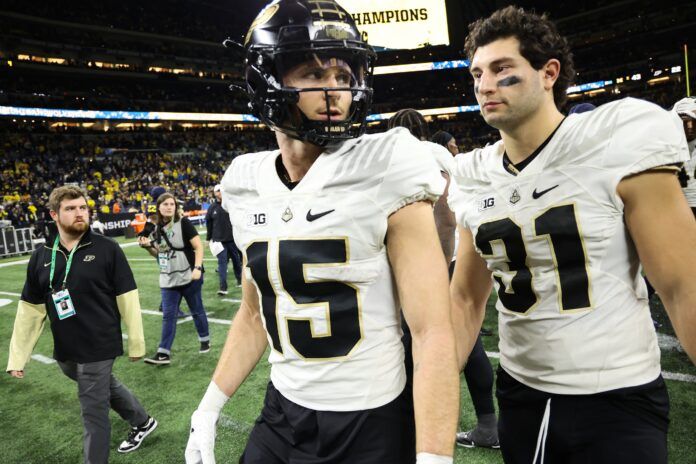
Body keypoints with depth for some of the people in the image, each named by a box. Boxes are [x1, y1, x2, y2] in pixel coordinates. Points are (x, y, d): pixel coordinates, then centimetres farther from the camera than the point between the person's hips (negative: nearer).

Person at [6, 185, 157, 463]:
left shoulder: (107, 249, -11)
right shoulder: (41, 256, 2)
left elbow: (127, 298, -9)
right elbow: (30, 309, 7)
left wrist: (136, 342, -7)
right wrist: (17, 356, 5)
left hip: (99, 347, -6)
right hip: (65, 351, 6)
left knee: (93, 412, 3)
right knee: (104, 386, 24)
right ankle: (143, 421, 49)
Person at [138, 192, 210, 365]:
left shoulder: (183, 223, -11)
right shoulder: (157, 228, 5)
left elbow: (198, 247, -13)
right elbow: (159, 254, 16)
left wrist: (197, 268, -23)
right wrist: (148, 246, -3)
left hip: (188, 277, -5)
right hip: (168, 279, 5)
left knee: (197, 310, 10)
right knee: (168, 316, 4)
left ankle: (205, 340, 30)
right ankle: (164, 353, 6)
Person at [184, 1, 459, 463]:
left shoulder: (385, 175, -18)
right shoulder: (250, 187, -2)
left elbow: (434, 333, -19)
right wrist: (210, 407, 12)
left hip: (371, 424, -4)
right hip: (281, 414, 5)